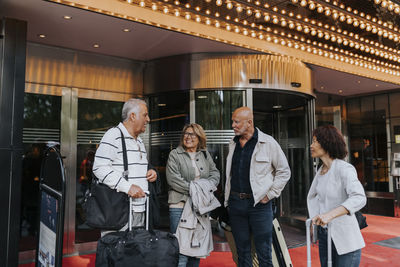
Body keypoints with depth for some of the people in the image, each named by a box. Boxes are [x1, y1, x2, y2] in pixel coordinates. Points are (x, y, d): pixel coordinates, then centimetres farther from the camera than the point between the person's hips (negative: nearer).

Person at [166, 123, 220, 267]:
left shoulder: (205, 155, 15)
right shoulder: (175, 154, 1)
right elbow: (173, 179, -10)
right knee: (181, 249, -7)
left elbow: (215, 173, 12)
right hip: (180, 206, -5)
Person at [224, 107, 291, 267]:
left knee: (264, 253, 4)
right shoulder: (233, 144, 10)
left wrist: (270, 194, -6)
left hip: (259, 203, -4)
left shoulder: (268, 143, -6)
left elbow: (284, 171, 0)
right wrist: (228, 199, 13)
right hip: (235, 203, 5)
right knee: (242, 251, 14)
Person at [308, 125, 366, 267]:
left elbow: (359, 198, -30)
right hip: (324, 234, 7)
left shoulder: (344, 168, -16)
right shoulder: (321, 171, 6)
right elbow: (312, 196, 20)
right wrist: (314, 221, 11)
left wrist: (331, 214, -40)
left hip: (345, 238, -7)